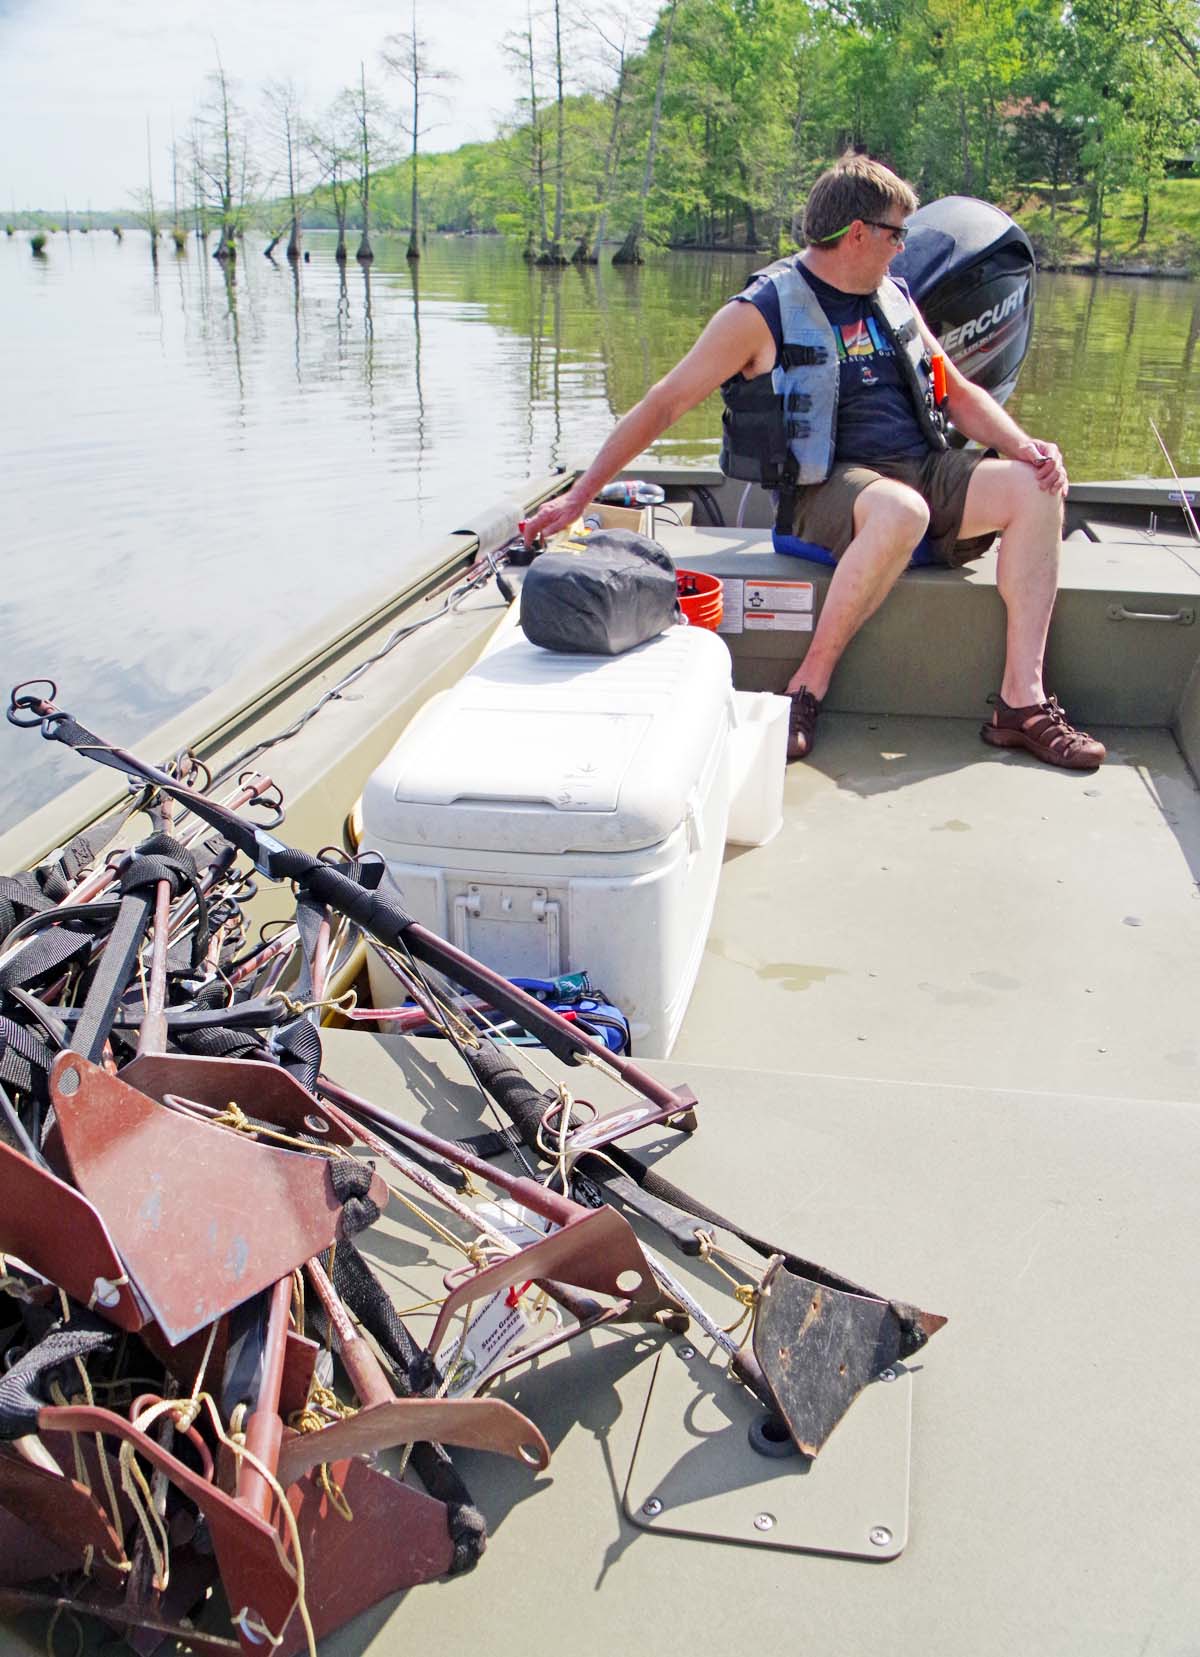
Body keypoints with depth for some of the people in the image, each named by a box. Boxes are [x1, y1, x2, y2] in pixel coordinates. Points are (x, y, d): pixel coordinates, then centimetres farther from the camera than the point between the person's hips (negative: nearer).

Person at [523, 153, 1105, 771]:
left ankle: (1021, 702, -20)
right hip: (829, 489, -6)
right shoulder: (761, 314, -4)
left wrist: (1024, 446, 1)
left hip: (925, 470, 7)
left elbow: (958, 392, 21)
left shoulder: (893, 297, 17)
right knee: (901, 511, -40)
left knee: (1035, 488, -18)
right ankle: (809, 687, -25)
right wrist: (578, 495, -11)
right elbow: (665, 403, -6)